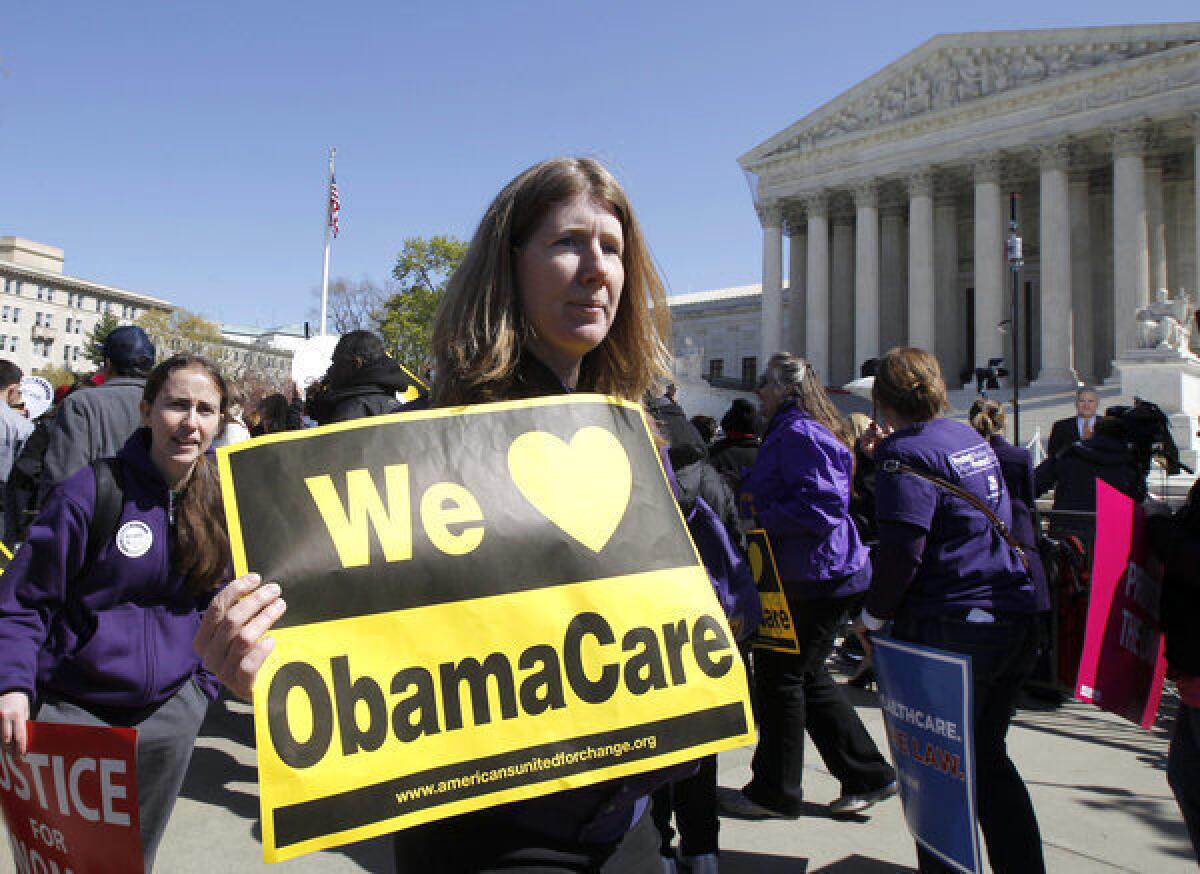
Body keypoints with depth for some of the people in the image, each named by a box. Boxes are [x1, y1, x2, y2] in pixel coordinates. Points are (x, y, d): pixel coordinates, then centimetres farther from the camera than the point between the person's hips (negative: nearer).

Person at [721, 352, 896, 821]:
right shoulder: (792, 432, 17)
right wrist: (755, 514, 11)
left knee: (780, 675, 0)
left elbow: (819, 504, -25)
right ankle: (868, 774, 25)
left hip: (815, 577, -11)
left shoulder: (798, 433, -16)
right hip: (816, 575, 11)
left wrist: (759, 520, -19)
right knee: (806, 676, 16)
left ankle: (775, 791, 15)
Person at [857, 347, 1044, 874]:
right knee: (988, 757, 20)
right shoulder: (973, 440, 11)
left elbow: (903, 548, -19)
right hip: (1015, 619, 8)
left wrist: (872, 617, -10)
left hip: (952, 629, -8)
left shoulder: (905, 451, -13)